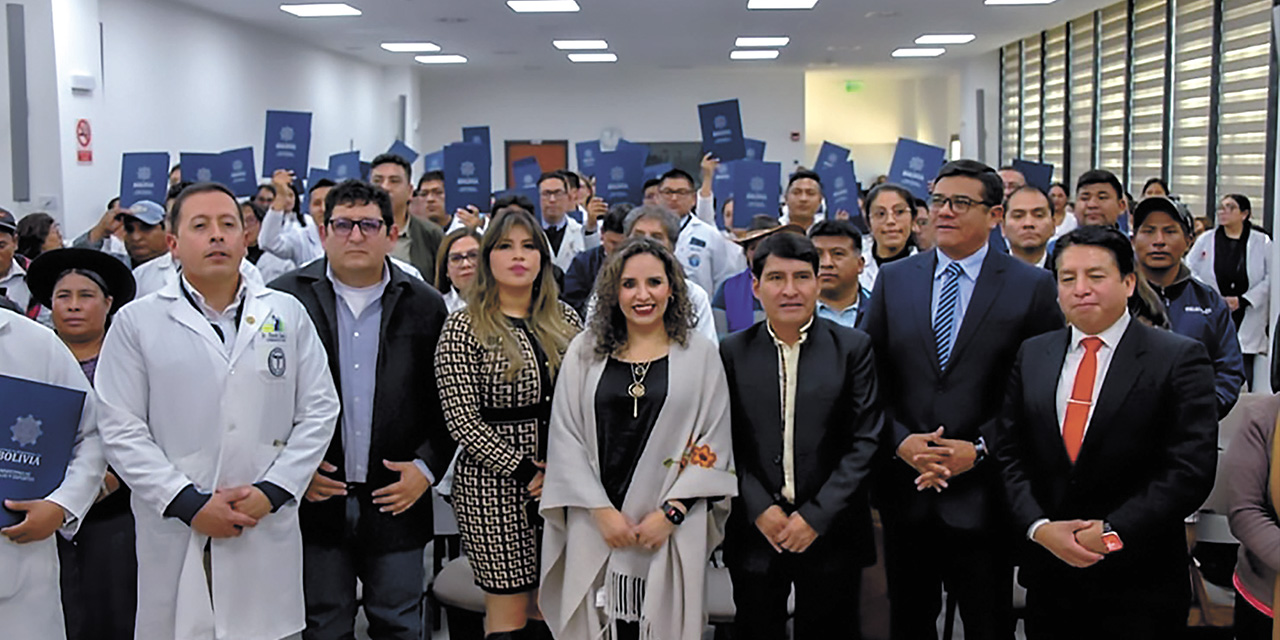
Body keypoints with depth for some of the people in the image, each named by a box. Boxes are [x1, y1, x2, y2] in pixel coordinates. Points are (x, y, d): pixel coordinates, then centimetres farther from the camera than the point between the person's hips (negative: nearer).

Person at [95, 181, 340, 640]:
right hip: (176, 538, -1)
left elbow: (319, 412, 5)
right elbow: (122, 430, -2)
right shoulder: (137, 322, 3)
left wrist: (272, 491, -6)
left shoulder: (288, 314, 8)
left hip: (268, 530, 1)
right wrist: (188, 503, -10)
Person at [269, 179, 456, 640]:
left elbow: (446, 399, 5)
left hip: (395, 498, 1)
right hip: (315, 497, 0)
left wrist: (426, 467, -6)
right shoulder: (284, 300, -1)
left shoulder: (425, 305, 3)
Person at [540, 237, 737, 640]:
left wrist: (670, 513, -8)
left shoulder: (700, 355, 4)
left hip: (672, 528, -1)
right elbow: (565, 439, 3)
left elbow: (715, 443, 1)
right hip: (596, 526, 1)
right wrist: (602, 511, -6)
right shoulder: (585, 352, 6)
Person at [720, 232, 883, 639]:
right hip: (756, 532, 1)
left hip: (830, 532, -1)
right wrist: (761, 509, -10)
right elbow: (726, 442, 2)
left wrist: (816, 517, -10)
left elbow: (866, 441, -5)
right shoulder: (733, 353, 3)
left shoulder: (853, 348, -1)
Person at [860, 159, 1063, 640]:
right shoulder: (893, 280, 7)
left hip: (982, 497, -3)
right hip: (905, 491, 3)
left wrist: (978, 449, -13)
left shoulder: (1033, 287, -2)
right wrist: (900, 441, -10)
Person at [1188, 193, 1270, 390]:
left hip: (1246, 324, -1)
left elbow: (1271, 278, -1)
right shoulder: (1205, 240, 8)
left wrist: (1242, 300, -10)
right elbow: (1189, 272, 3)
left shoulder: (1262, 242, 3)